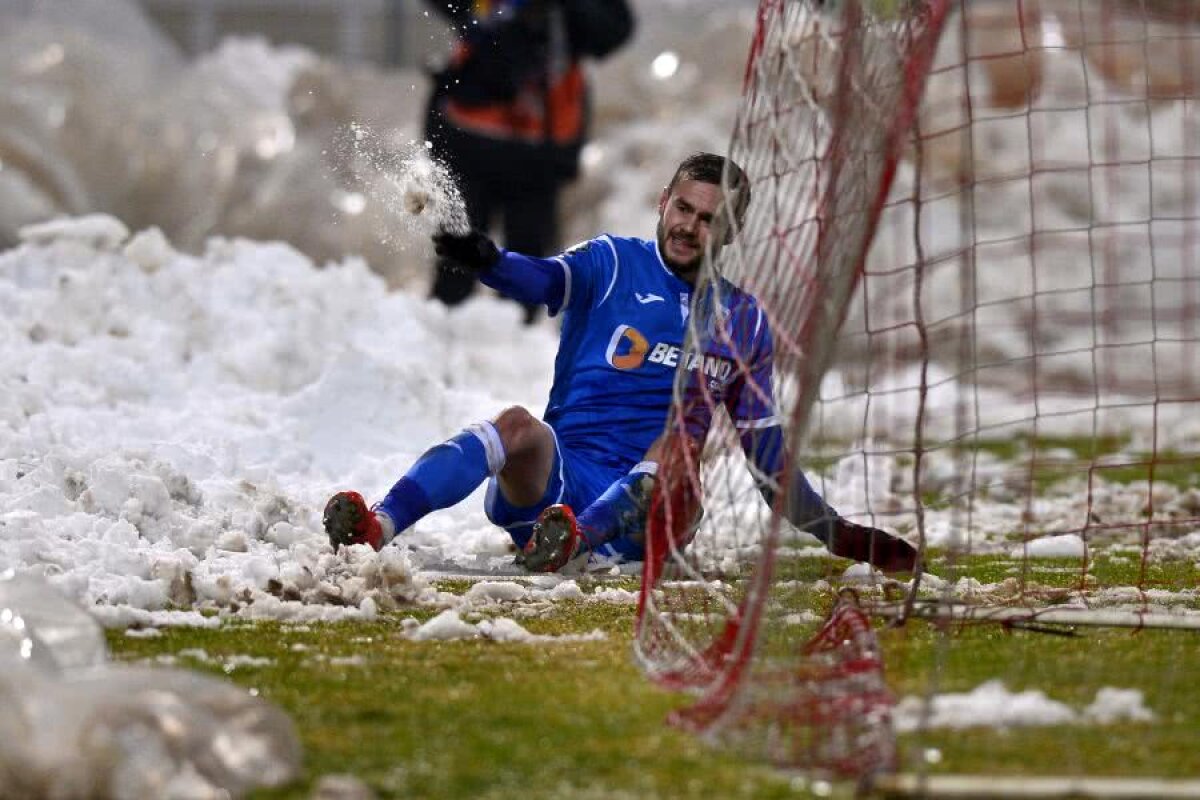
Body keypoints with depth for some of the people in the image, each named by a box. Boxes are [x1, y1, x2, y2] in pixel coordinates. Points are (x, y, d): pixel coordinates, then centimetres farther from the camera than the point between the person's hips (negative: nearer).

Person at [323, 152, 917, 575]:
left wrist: (835, 533, 16)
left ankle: (575, 536, -53)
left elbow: (767, 451, 22)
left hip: (647, 507, 2)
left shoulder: (743, 322, 16)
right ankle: (377, 527, -56)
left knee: (693, 422, -29)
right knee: (520, 427, -34)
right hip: (553, 483, -1)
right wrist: (488, 262, -38)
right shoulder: (613, 265, 8)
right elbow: (542, 280, -15)